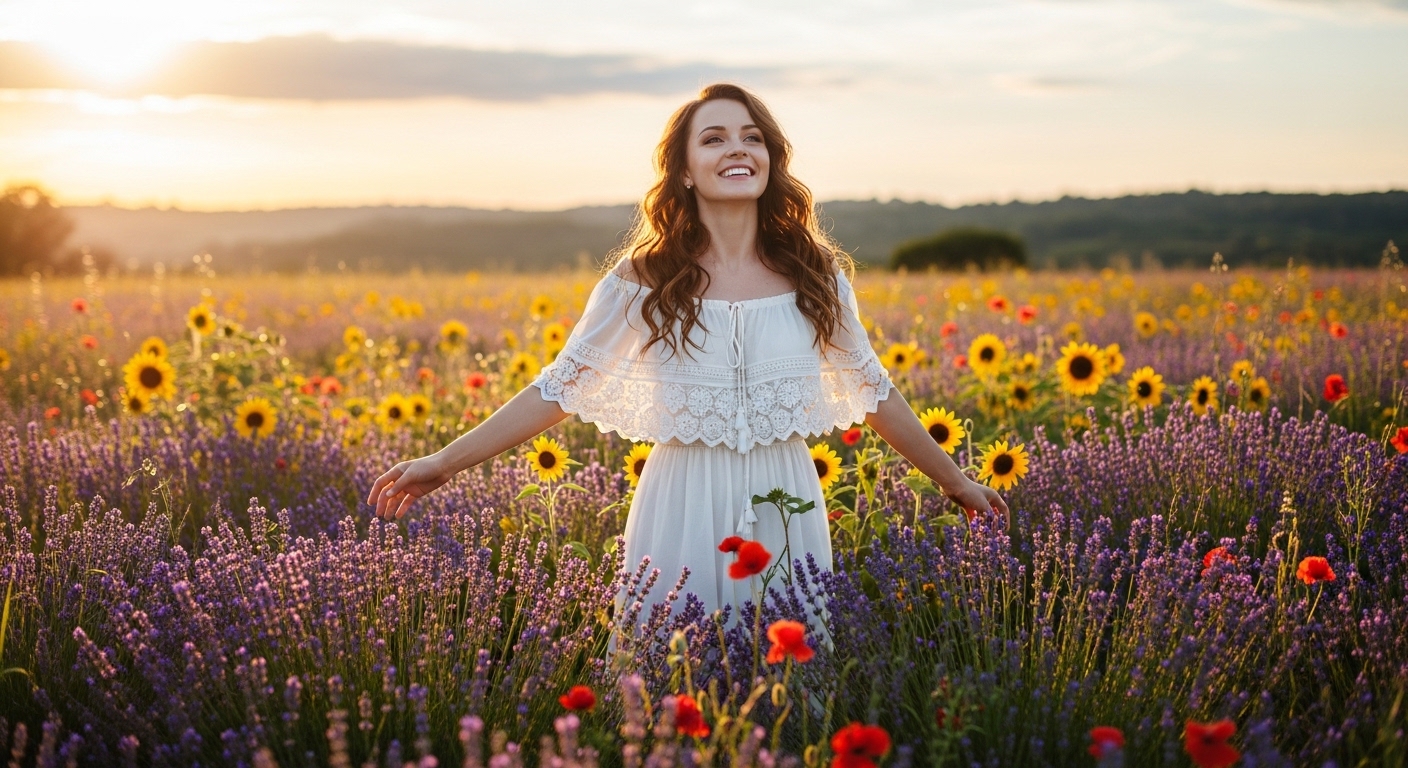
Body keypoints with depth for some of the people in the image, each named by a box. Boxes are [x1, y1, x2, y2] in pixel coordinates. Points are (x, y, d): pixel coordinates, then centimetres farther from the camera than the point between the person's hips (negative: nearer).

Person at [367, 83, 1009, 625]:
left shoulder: (815, 274, 2)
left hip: (786, 507, 2)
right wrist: (442, 464, -6)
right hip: (684, 509, -1)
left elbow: (872, 391, 13)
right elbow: (557, 388, 0)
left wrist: (955, 482, 17)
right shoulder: (645, 280, -2)